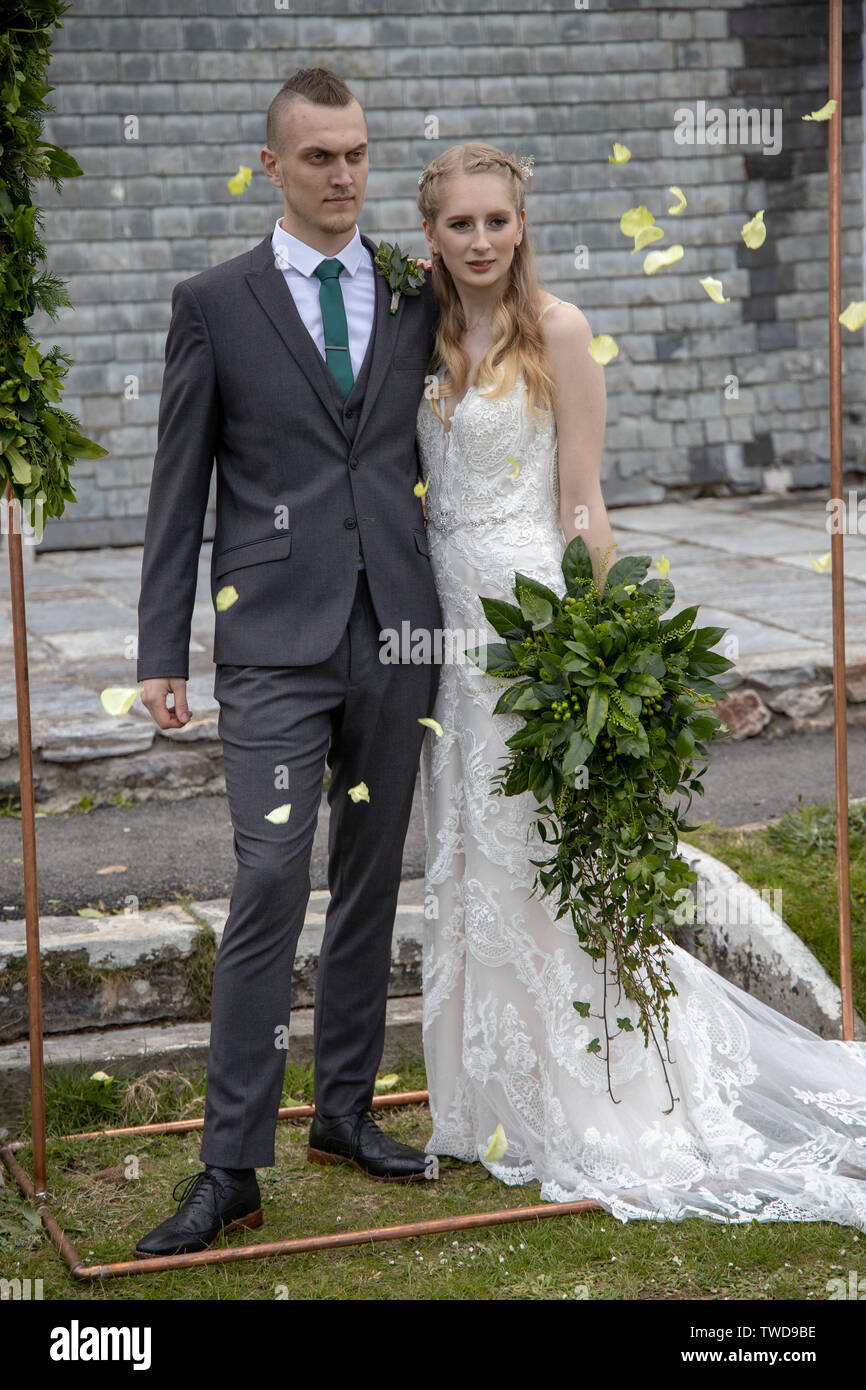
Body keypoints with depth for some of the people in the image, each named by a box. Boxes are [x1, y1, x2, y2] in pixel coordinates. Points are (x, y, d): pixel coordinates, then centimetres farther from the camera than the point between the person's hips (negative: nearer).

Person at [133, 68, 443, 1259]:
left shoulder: (418, 298, 10)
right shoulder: (215, 304, 3)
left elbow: (442, 458, 15)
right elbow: (180, 488, 2)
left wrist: (454, 617, 11)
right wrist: (162, 652, -2)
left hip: (396, 637, 4)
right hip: (275, 641, -3)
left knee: (372, 882, 11)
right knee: (271, 882, -10)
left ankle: (346, 1110, 25)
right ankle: (232, 1166, -4)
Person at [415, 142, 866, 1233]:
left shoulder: (555, 328, -8)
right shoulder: (429, 336, 10)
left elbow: (583, 508, -10)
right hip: (444, 614, 7)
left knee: (541, 860, -2)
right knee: (470, 860, 13)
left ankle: (589, 1113, 11)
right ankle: (500, 1100, 26)